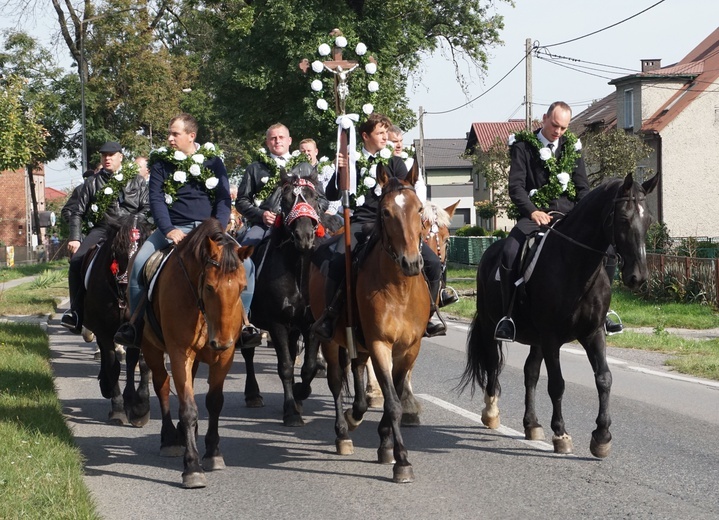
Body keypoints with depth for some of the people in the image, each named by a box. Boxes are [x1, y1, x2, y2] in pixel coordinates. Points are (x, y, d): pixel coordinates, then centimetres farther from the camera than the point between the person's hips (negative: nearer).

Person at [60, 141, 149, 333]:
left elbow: (147, 209, 10)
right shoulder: (92, 182, 15)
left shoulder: (136, 181, 13)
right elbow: (77, 212, 15)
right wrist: (75, 238, 3)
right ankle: (76, 312, -17)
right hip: (101, 229, 1)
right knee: (77, 261, -23)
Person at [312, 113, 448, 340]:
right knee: (338, 263, -30)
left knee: (433, 263, -14)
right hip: (360, 223, -2)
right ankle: (329, 315, -12)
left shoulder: (395, 163, 13)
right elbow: (332, 195, 5)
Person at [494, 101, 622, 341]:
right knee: (509, 253, -30)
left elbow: (582, 186, 11)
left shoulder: (572, 147, 14)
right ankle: (508, 315, -21)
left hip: (568, 214, 4)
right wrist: (532, 211, -25)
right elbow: (516, 186, -7)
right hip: (534, 215, -4)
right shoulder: (523, 146, 2)